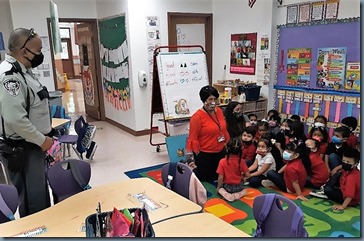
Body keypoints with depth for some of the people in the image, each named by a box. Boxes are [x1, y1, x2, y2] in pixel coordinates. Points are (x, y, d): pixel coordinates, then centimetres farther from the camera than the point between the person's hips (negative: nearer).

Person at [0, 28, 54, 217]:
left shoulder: (23, 70, 10)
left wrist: (44, 136, 16)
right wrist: (41, 140, -18)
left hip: (32, 145, 10)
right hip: (21, 150, -10)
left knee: (41, 194, 23)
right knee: (33, 201, 4)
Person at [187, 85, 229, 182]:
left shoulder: (219, 111, 1)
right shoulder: (197, 116, -20)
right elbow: (193, 138, -17)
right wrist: (198, 156, -13)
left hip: (220, 152, 7)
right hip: (205, 155, -6)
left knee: (218, 176, 22)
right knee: (203, 178, 10)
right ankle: (193, 169, 39)